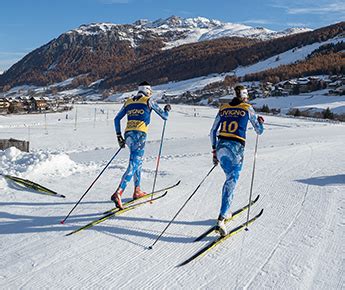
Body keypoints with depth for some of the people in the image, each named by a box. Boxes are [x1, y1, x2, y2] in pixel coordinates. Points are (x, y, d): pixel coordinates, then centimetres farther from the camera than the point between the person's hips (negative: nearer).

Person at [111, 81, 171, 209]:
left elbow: (116, 119, 17)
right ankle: (118, 193, -24)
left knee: (138, 161, 23)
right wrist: (167, 109, 32)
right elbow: (164, 116, 10)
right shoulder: (148, 101, 5)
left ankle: (137, 191, 28)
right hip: (139, 135, -6)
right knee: (133, 165, -11)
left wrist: (119, 136, 22)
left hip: (128, 135, 6)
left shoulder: (128, 102, 18)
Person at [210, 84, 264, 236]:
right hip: (235, 148, -5)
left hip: (221, 146, 5)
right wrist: (260, 122, 32)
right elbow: (259, 131, 10)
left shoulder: (223, 108, 14)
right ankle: (221, 219, -13)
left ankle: (225, 211, 29)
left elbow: (213, 132, 13)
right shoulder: (248, 109, 3)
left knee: (230, 178, 23)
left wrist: (214, 150, 21)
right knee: (231, 182, -5)